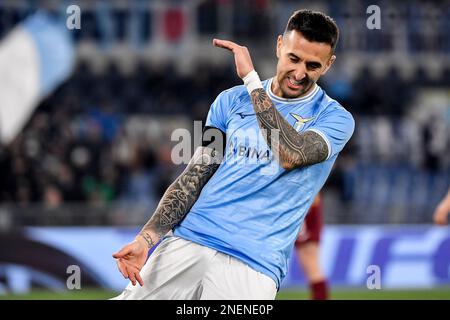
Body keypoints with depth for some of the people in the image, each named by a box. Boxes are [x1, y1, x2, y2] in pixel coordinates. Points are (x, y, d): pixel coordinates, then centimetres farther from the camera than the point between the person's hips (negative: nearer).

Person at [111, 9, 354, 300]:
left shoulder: (335, 118, 1)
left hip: (253, 263, -3)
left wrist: (251, 78, -15)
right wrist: (147, 238, -4)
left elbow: (291, 155, -19)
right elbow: (196, 175, 9)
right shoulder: (232, 100, 13)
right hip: (186, 241, 3)